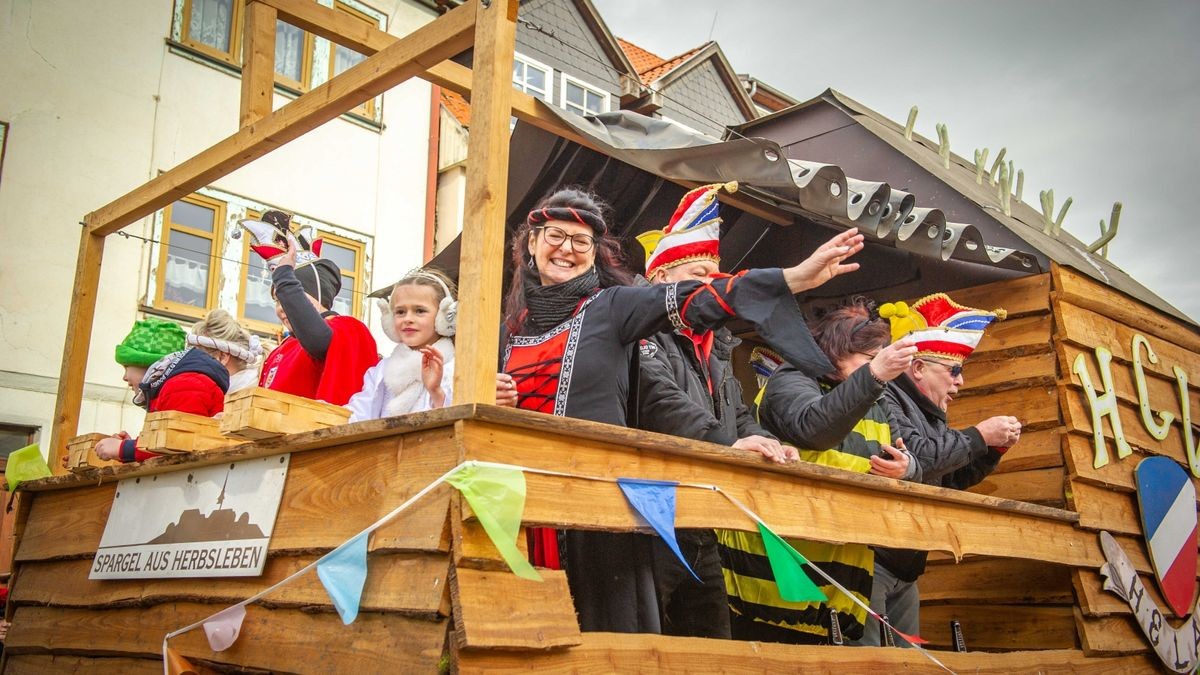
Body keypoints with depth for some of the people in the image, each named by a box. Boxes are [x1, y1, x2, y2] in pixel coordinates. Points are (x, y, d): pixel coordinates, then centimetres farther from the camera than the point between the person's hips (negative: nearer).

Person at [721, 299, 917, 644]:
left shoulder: (874, 408, 19)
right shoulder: (791, 380, -5)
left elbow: (900, 461, 19)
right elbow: (812, 427, -26)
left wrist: (905, 467, -6)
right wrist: (873, 375, -35)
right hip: (772, 557, -7)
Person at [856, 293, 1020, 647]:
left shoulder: (929, 416, 16)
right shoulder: (883, 398, -12)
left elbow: (949, 480, 26)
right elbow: (914, 458, -26)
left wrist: (994, 448, 11)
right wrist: (979, 435, -13)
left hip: (905, 567, 10)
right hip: (870, 557, -10)